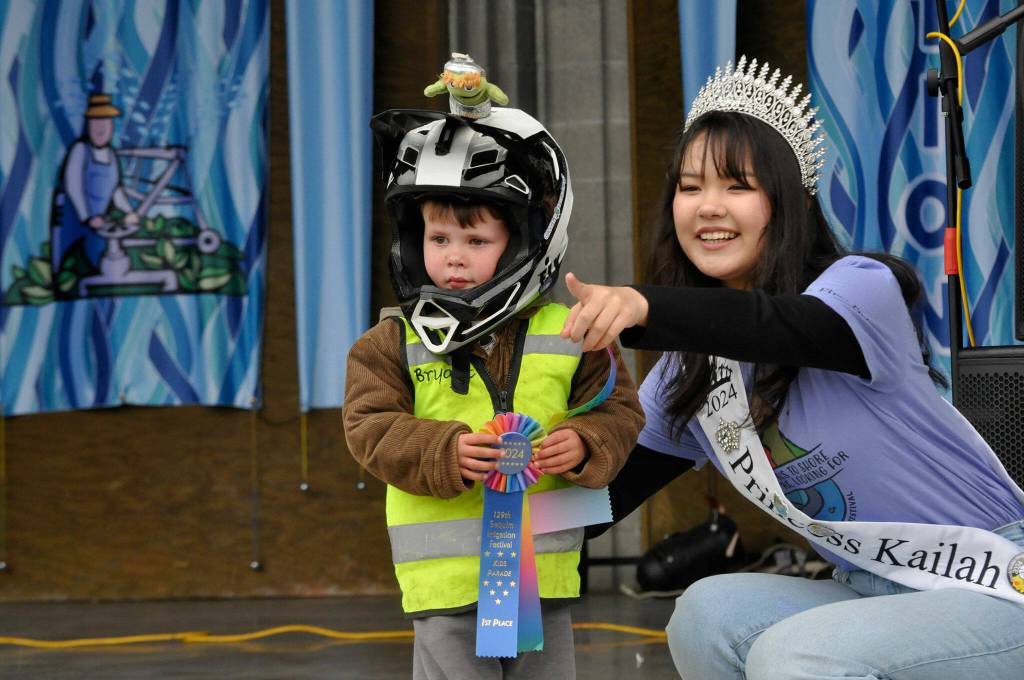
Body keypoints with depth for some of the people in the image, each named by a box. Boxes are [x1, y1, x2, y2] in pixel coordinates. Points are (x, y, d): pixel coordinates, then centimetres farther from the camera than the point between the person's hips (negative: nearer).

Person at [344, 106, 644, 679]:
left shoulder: (567, 336, 2)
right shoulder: (396, 343, -2)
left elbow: (619, 410, 7)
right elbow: (370, 427, -7)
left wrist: (584, 445, -14)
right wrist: (445, 453, -22)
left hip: (544, 569, 2)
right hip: (446, 577, -2)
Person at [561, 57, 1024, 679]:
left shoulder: (863, 287, -17)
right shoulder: (687, 368, 5)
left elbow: (784, 326, -38)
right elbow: (621, 483, 7)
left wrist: (642, 306, -56)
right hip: (876, 594, 7)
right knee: (707, 611, -17)